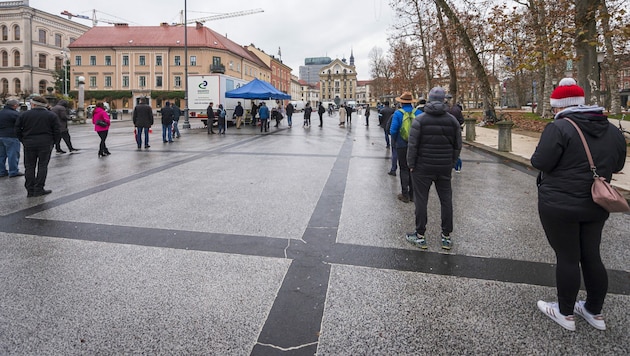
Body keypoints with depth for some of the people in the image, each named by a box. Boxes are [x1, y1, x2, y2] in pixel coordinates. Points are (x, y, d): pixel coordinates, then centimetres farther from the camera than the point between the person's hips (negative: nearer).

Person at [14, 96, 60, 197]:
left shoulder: (23, 115, 4)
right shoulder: (52, 115, 0)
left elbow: (17, 131, 3)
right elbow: (57, 132, -2)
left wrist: (24, 141, 12)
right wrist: (52, 142, 8)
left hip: (29, 144, 1)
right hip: (45, 144, -1)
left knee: (29, 166, 8)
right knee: (42, 166, 3)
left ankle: (30, 190, 8)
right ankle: (39, 189, 1)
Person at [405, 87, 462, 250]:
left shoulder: (420, 120, -9)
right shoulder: (452, 120, 3)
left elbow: (412, 145, -11)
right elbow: (458, 146, 7)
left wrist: (411, 164, -2)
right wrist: (451, 162, 17)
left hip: (423, 167, -3)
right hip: (445, 168, 3)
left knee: (421, 200, 5)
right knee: (446, 200, 11)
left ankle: (420, 236, 12)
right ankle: (446, 237, 18)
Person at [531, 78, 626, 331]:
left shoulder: (559, 128, -17)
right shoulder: (612, 130, 6)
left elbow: (540, 162, -18)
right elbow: (617, 165, 15)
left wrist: (561, 159, 3)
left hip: (560, 205, -6)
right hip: (595, 206, 7)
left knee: (567, 258, 4)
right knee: (591, 256, 16)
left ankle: (566, 313, 19)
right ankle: (595, 312, 30)